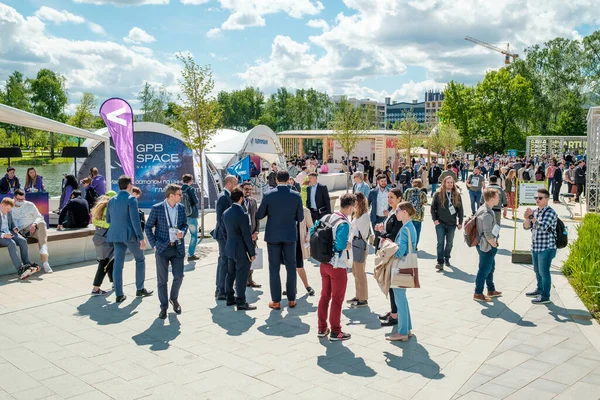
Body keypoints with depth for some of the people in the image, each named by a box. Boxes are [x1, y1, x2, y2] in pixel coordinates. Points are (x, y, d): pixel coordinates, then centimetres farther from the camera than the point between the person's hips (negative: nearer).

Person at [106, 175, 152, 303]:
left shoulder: (112, 200, 9)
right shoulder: (131, 199, -11)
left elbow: (108, 219, 13)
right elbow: (135, 220, -17)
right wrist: (141, 238, -16)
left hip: (116, 235, 6)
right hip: (130, 235, -6)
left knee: (118, 264, 6)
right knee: (140, 260, 13)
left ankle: (119, 294, 6)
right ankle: (140, 289, 18)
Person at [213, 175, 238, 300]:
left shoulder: (227, 196, 13)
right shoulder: (223, 197, -16)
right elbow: (220, 218, -21)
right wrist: (226, 235, -22)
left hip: (226, 234, 11)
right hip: (225, 234, -11)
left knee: (223, 261, 16)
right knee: (225, 262, -6)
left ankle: (220, 290, 26)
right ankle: (222, 292, 0)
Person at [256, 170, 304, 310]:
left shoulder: (268, 195, -10)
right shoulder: (296, 196, -6)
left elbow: (259, 215, -4)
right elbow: (300, 218, 0)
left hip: (273, 236, -1)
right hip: (290, 236, 1)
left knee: (274, 268, 6)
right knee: (291, 267, 11)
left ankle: (276, 301, 9)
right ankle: (291, 299, 17)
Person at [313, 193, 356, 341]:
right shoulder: (344, 224, -21)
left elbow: (312, 230, 9)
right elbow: (340, 245, -29)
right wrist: (348, 246, -9)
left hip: (324, 263, 7)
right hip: (337, 266, -7)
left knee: (324, 296, 17)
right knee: (337, 299, 6)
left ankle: (322, 328, 27)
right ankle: (335, 332, 15)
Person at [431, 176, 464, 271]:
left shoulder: (457, 195, 5)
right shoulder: (438, 194, -1)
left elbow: (460, 209, 8)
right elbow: (433, 207, 2)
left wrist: (460, 222, 4)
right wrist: (434, 219, -6)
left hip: (452, 224, 2)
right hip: (440, 223, -2)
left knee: (449, 243, 11)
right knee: (440, 242, -8)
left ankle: (446, 258, 30)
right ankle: (440, 262, -9)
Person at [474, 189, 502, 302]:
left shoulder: (484, 209, 6)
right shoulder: (487, 214, -26)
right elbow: (488, 234, -26)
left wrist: (494, 243, 15)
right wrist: (494, 245, -11)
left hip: (485, 245, 10)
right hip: (487, 246, -10)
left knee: (490, 267, 21)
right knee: (484, 270, 1)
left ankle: (491, 290, 35)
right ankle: (478, 294, 11)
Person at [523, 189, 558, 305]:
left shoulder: (550, 213, -14)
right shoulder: (535, 212, 11)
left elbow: (542, 227, -26)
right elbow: (526, 227, 10)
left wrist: (532, 217, -22)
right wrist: (527, 218, -10)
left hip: (546, 248, -8)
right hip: (535, 247, 8)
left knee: (544, 271, -3)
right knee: (537, 270, 20)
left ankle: (545, 296, 6)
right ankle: (540, 290, 37)